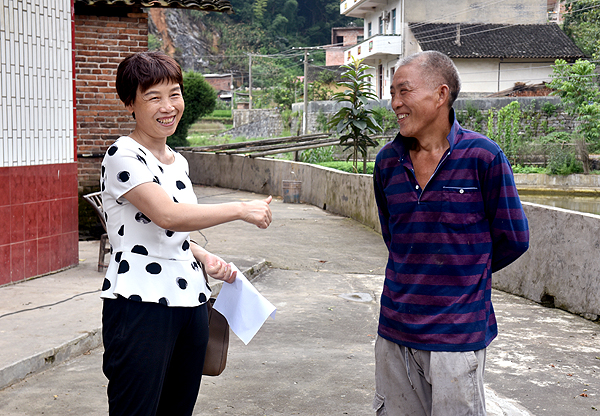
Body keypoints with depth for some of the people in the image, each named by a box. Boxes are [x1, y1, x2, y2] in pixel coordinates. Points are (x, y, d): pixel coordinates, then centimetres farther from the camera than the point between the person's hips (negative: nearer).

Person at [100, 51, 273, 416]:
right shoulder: (123, 155, -10)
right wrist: (242, 209, -17)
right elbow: (167, 215, -23)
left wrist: (204, 257, 8)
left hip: (190, 303, 8)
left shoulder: (178, 163, 16)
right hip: (140, 304, -8)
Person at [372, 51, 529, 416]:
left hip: (458, 334, -4)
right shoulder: (388, 160, 4)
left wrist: (464, 272, 8)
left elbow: (513, 238, -3)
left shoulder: (483, 157, -11)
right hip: (395, 330, 5)